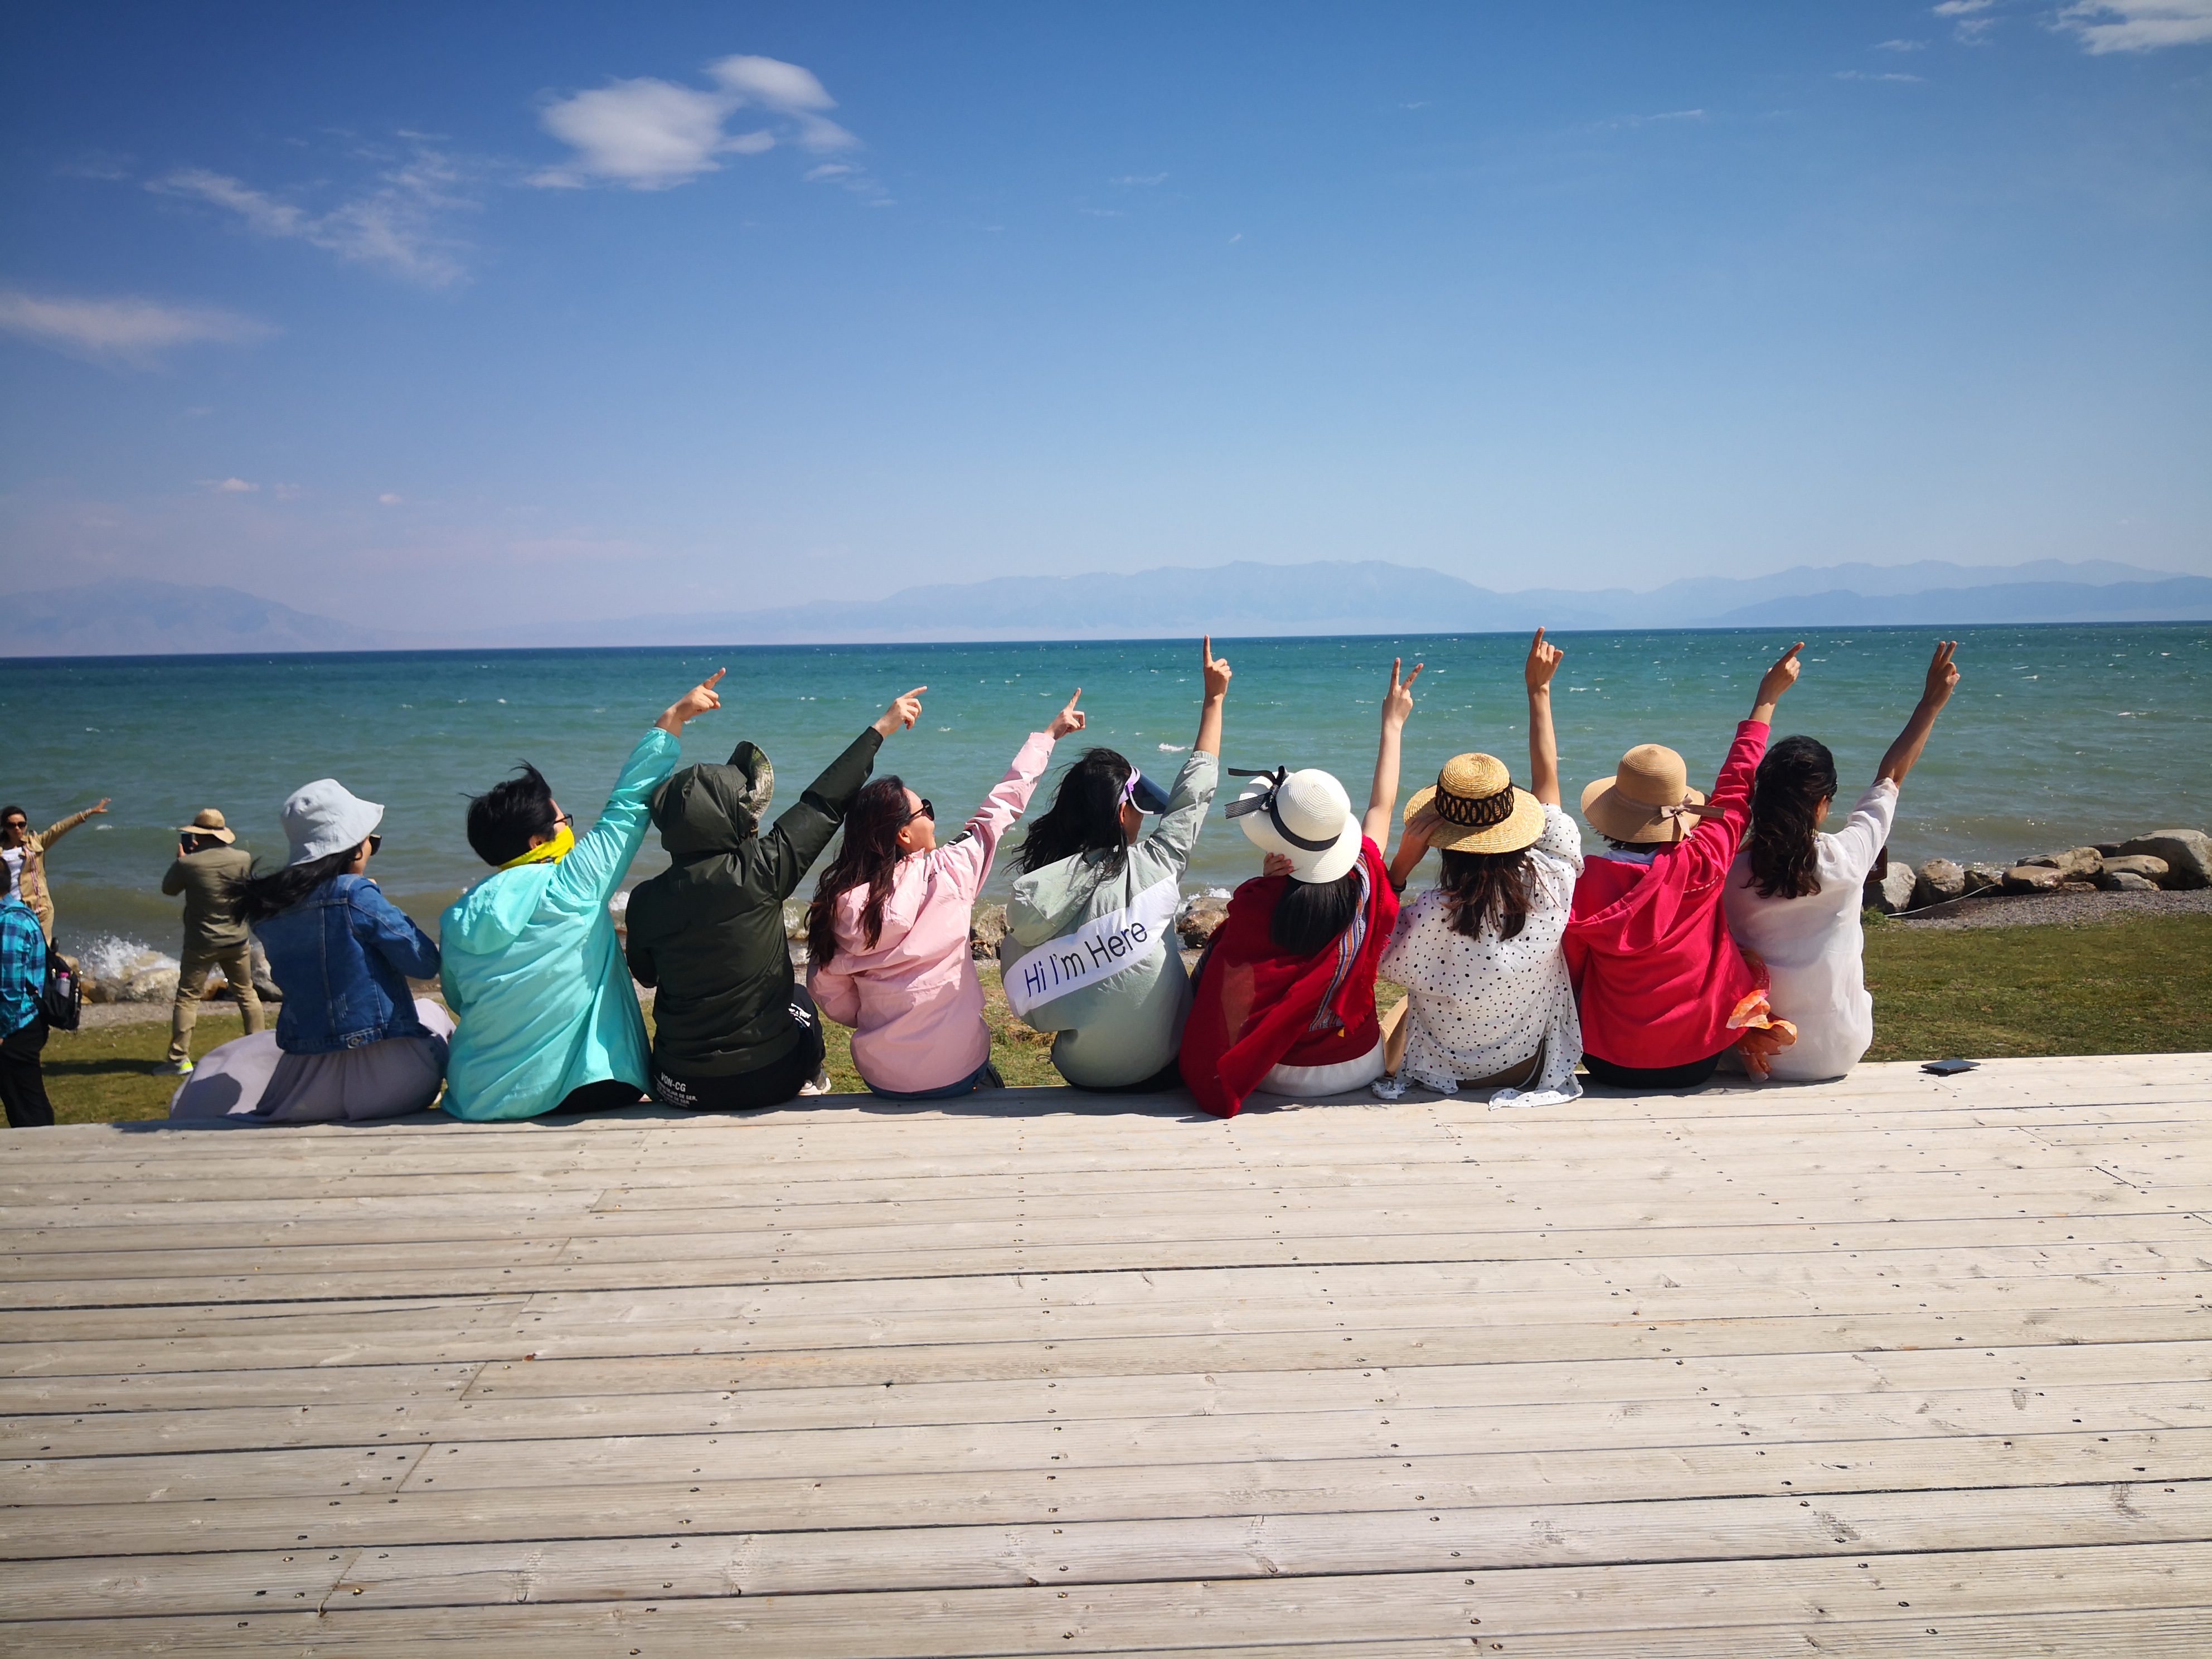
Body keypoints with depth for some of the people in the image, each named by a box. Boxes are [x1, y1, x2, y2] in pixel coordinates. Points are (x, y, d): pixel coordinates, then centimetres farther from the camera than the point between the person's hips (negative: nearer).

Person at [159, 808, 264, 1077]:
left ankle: (180, 1059, 0)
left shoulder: (189, 864, -17)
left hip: (201, 944, -4)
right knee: (246, 993, 17)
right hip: (237, 940, 4)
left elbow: (169, 889, 0)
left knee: (188, 998, 4)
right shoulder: (242, 858, -7)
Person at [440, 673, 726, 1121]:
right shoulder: (569, 889, -13)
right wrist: (673, 717, -2)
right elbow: (628, 804, -8)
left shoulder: (456, 921, 1)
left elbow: (459, 1002, 11)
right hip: (584, 1091, -6)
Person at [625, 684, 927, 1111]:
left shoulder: (645, 900, -9)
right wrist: (881, 728, 3)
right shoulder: (757, 872, -18)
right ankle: (810, 1085, 52)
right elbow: (824, 803, -8)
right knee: (798, 999, 32)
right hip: (767, 1080, -2)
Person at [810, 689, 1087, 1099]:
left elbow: (831, 997, 0)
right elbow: (1001, 808, -1)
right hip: (956, 1073, -3)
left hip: (880, 1077, 3)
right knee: (982, 1069, 28)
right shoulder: (946, 875, -13)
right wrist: (1049, 735, 11)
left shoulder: (838, 901, -6)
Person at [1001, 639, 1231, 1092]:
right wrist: (1214, 699, 8)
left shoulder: (1026, 897, -9)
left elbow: (1027, 1006, -3)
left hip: (1081, 1073, 4)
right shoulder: (1150, 868, -17)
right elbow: (1193, 794, -2)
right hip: (1164, 1068, -4)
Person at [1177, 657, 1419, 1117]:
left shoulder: (1256, 905, -25)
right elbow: (1382, 807, 6)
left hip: (1282, 1076, -3)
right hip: (1362, 1068, 3)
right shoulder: (1366, 881, -14)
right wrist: (1392, 724, 19)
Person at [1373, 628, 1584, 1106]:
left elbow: (1388, 963, -12)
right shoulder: (1551, 879, -22)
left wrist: (1402, 862, -19)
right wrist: (1539, 690, 3)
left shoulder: (1434, 913, -33)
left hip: (1444, 1067, -2)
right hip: (1529, 1063, 2)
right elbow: (1547, 776, -9)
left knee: (1406, 1002, 30)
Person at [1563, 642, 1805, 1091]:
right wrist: (1767, 700, 12)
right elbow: (1736, 791, 0)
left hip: (1610, 1065, 1)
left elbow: (1570, 971, -5)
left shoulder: (1585, 880, -16)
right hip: (1696, 1062, 0)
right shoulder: (1702, 866, -16)